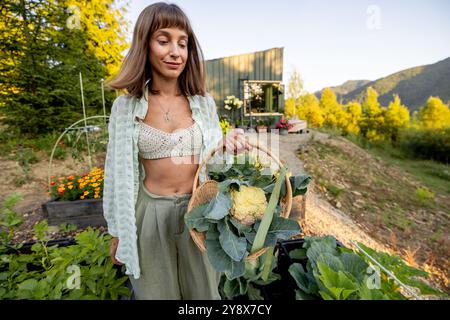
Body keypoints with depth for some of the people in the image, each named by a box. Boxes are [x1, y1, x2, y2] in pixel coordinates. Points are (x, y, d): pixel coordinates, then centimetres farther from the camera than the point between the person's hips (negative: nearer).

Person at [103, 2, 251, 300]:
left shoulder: (204, 102, -2)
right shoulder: (126, 105, -5)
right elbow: (119, 171, 0)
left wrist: (227, 144, -17)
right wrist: (118, 233, 5)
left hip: (199, 211, 1)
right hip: (150, 214, 0)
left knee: (204, 290, 21)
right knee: (156, 291, 21)